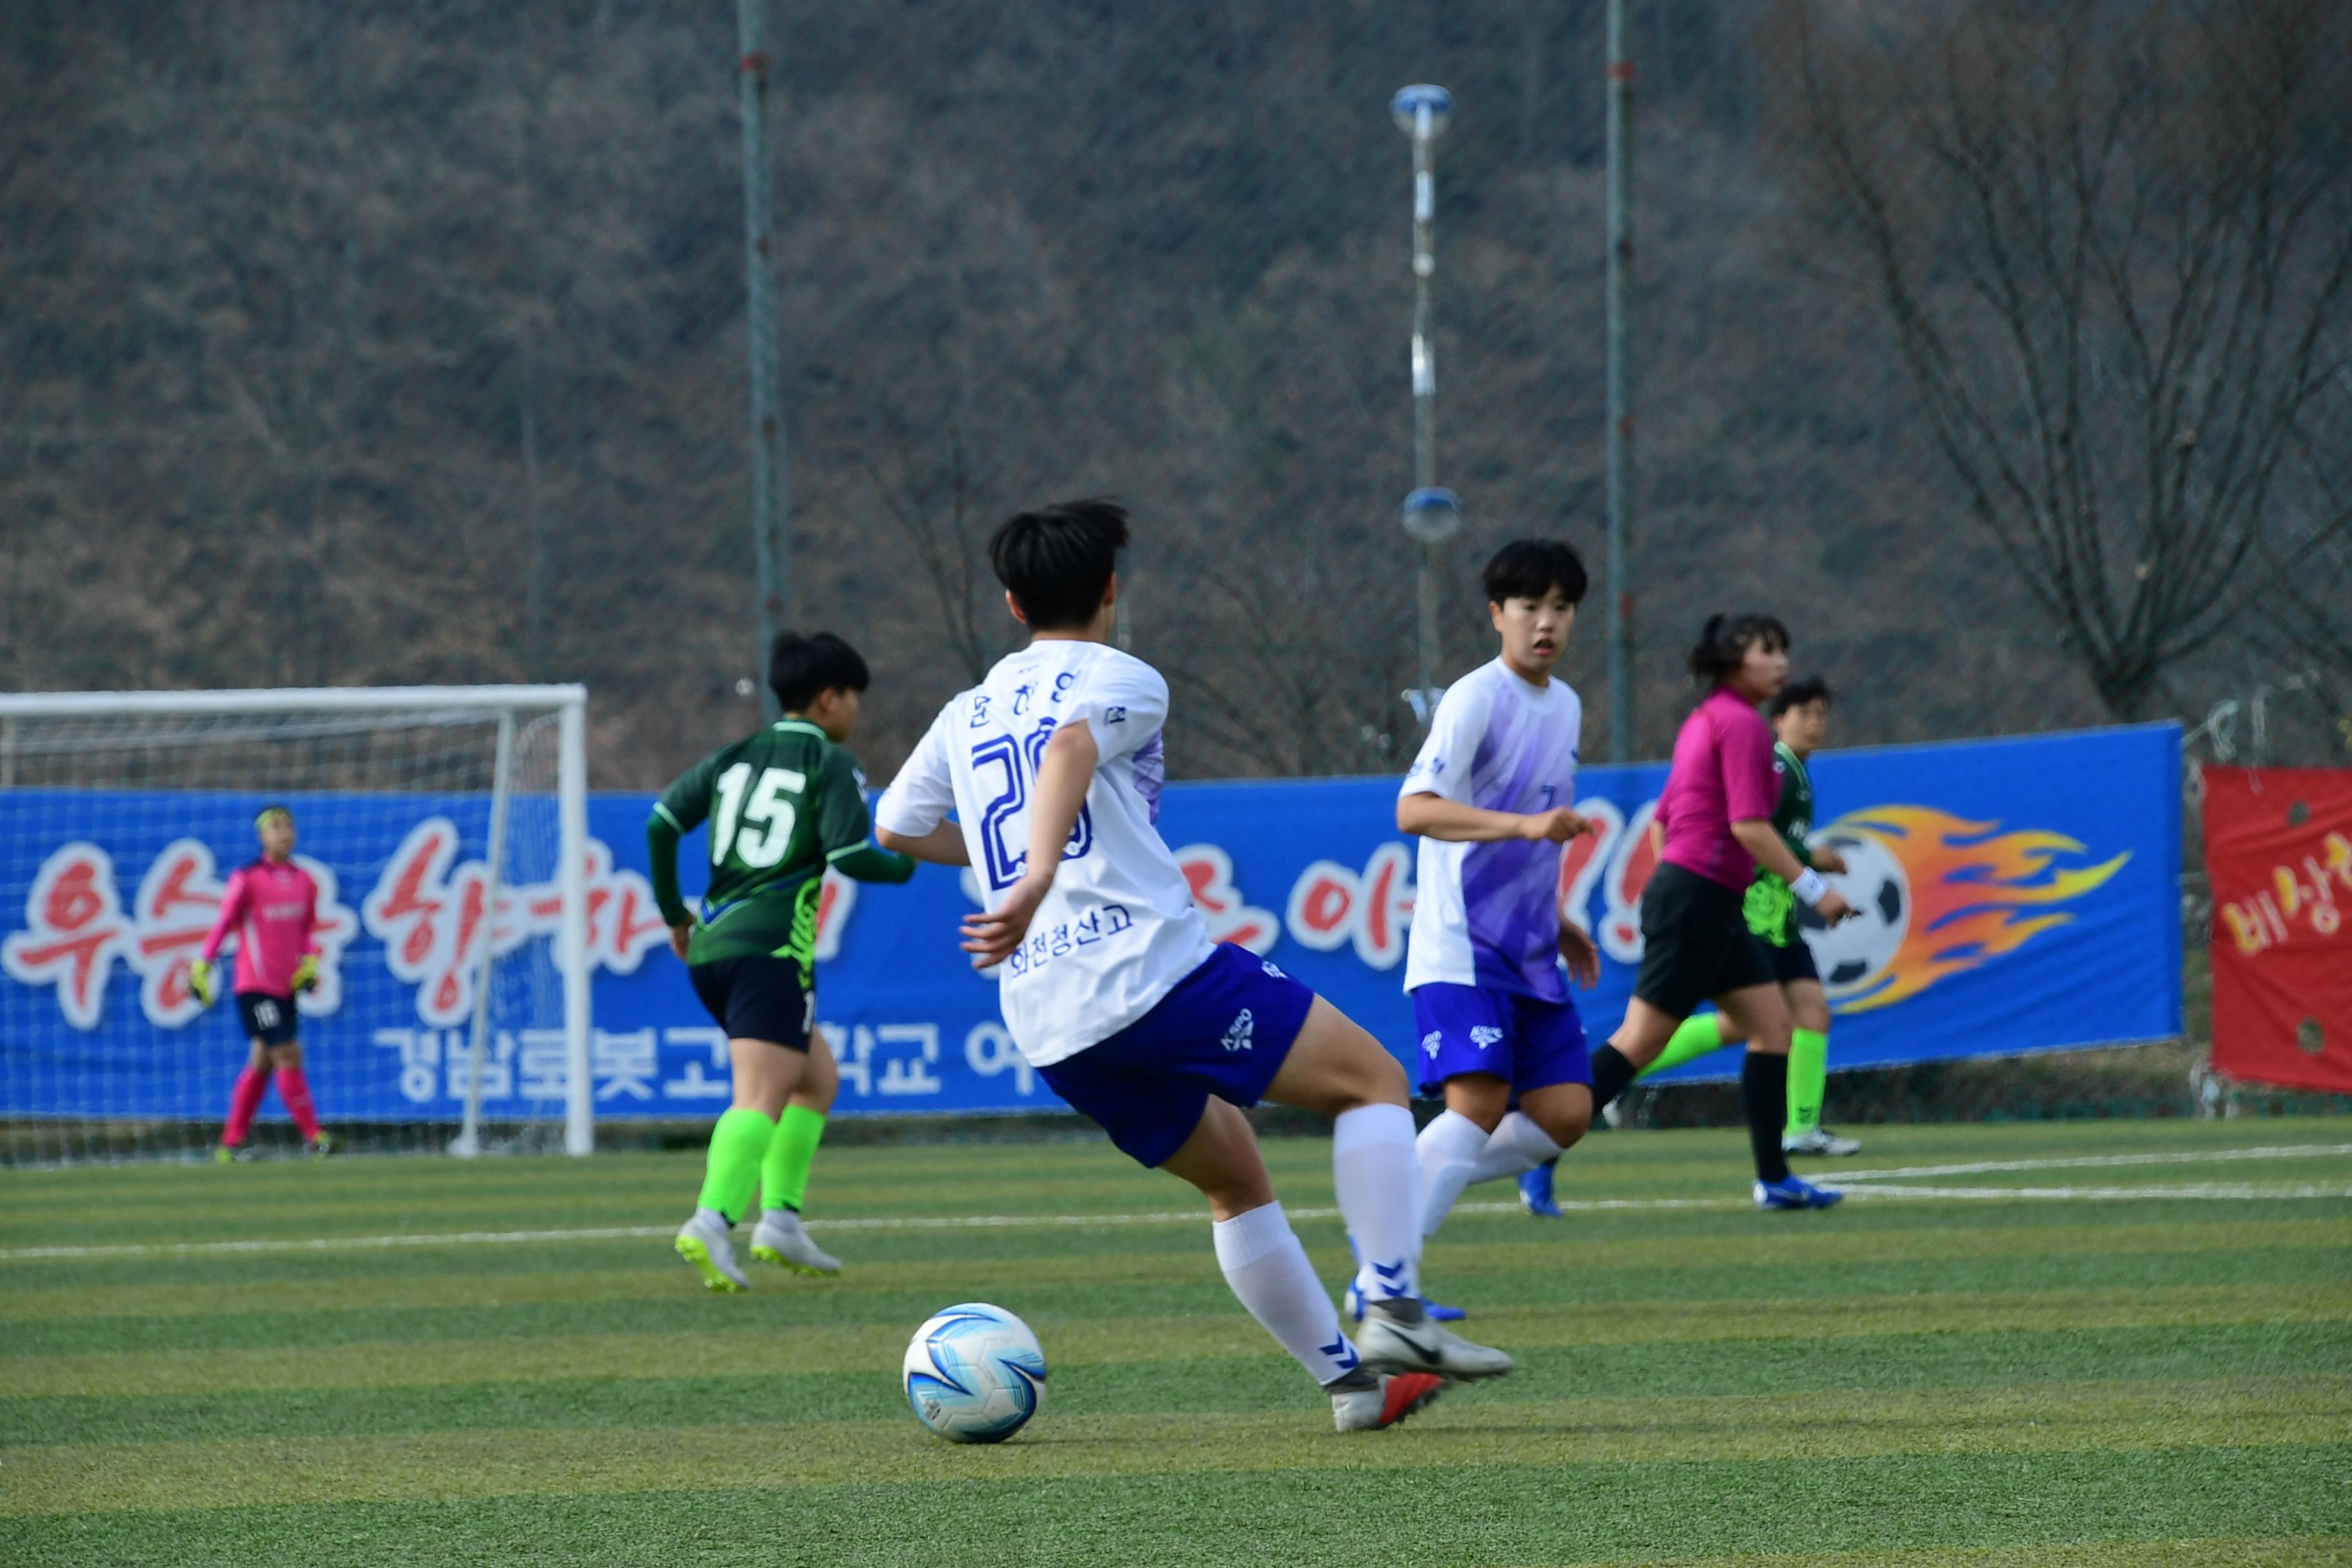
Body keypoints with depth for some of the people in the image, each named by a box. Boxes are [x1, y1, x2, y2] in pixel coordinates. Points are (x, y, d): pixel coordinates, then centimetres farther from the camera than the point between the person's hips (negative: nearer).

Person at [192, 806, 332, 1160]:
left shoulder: (304, 882, 8)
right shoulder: (247, 879, -8)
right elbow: (223, 924, -4)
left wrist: (309, 964, 3)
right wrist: (201, 968, -6)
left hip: (286, 985, 6)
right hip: (255, 985, -6)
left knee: (261, 1063, 8)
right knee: (288, 1055, -11)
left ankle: (231, 1144, 15)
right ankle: (313, 1135, -5)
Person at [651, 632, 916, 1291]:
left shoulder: (735, 756, 18)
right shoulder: (831, 764, 0)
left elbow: (662, 823, 10)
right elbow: (849, 856, -10)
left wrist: (673, 912, 20)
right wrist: (912, 865, 9)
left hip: (711, 944, 7)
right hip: (773, 946, -7)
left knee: (818, 1077, 22)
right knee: (762, 1096, -16)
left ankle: (780, 1221, 12)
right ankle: (712, 1223, -37)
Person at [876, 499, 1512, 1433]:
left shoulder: (967, 715, 20)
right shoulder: (1120, 680, 1)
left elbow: (896, 827, 31)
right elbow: (1070, 746, -21)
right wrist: (1040, 878, -36)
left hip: (1050, 1029, 7)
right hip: (1155, 964, -7)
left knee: (1235, 1178, 22)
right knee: (1373, 1079, 5)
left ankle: (1350, 1379, 17)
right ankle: (1392, 1310, -12)